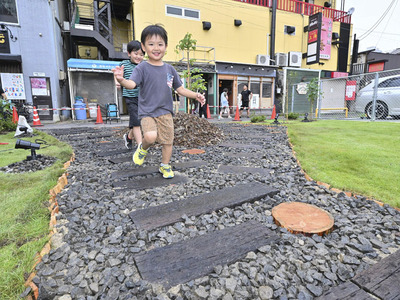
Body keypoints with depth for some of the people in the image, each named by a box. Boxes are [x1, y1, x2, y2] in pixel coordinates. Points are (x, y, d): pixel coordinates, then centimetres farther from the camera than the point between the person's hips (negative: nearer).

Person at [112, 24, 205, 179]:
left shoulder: (170, 69, 8)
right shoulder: (142, 68, -4)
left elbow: (180, 89, 14)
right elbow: (132, 84, -20)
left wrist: (195, 95, 0)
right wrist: (122, 80, -43)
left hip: (165, 112, 4)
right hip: (147, 112, -4)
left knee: (168, 141, 5)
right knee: (151, 136, -26)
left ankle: (165, 166, 29)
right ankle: (143, 148, 11)